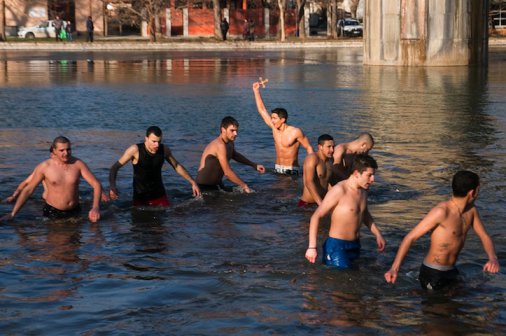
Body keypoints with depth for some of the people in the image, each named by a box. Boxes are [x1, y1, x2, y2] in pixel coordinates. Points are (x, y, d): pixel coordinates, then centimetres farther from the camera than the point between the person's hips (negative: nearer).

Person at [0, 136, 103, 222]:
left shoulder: (78, 164, -8)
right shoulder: (44, 166, -11)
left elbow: (97, 185, -9)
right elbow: (28, 190, -4)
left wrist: (95, 208, -25)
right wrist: (12, 214, -8)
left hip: (74, 212, 2)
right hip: (52, 212, -2)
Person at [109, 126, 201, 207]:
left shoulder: (164, 150, -5)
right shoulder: (135, 150, -17)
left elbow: (177, 166, 11)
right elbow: (115, 167, -14)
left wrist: (193, 183, 9)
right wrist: (112, 186, -30)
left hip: (159, 195, 3)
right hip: (140, 197, -3)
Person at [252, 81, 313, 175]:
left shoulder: (296, 132, -11)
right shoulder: (274, 128, 5)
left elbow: (308, 148, -4)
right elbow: (262, 110, 11)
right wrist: (256, 90, 13)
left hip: (291, 171, -5)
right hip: (277, 169, 5)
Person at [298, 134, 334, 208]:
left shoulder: (329, 161, 13)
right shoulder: (312, 158, -10)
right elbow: (309, 183, -22)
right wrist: (321, 203, -30)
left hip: (324, 203, 7)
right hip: (307, 204, -7)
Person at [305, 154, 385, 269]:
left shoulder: (363, 190, 6)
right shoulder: (339, 191, -18)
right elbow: (316, 216, -18)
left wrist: (377, 234, 23)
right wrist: (312, 247, -24)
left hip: (355, 246, 8)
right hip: (337, 246, -8)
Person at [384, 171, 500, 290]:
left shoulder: (471, 210, 0)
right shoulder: (441, 212, -24)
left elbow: (484, 236, 6)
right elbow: (410, 238, -24)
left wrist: (493, 258, -17)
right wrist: (394, 268, -35)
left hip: (451, 272, 7)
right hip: (432, 275, -7)